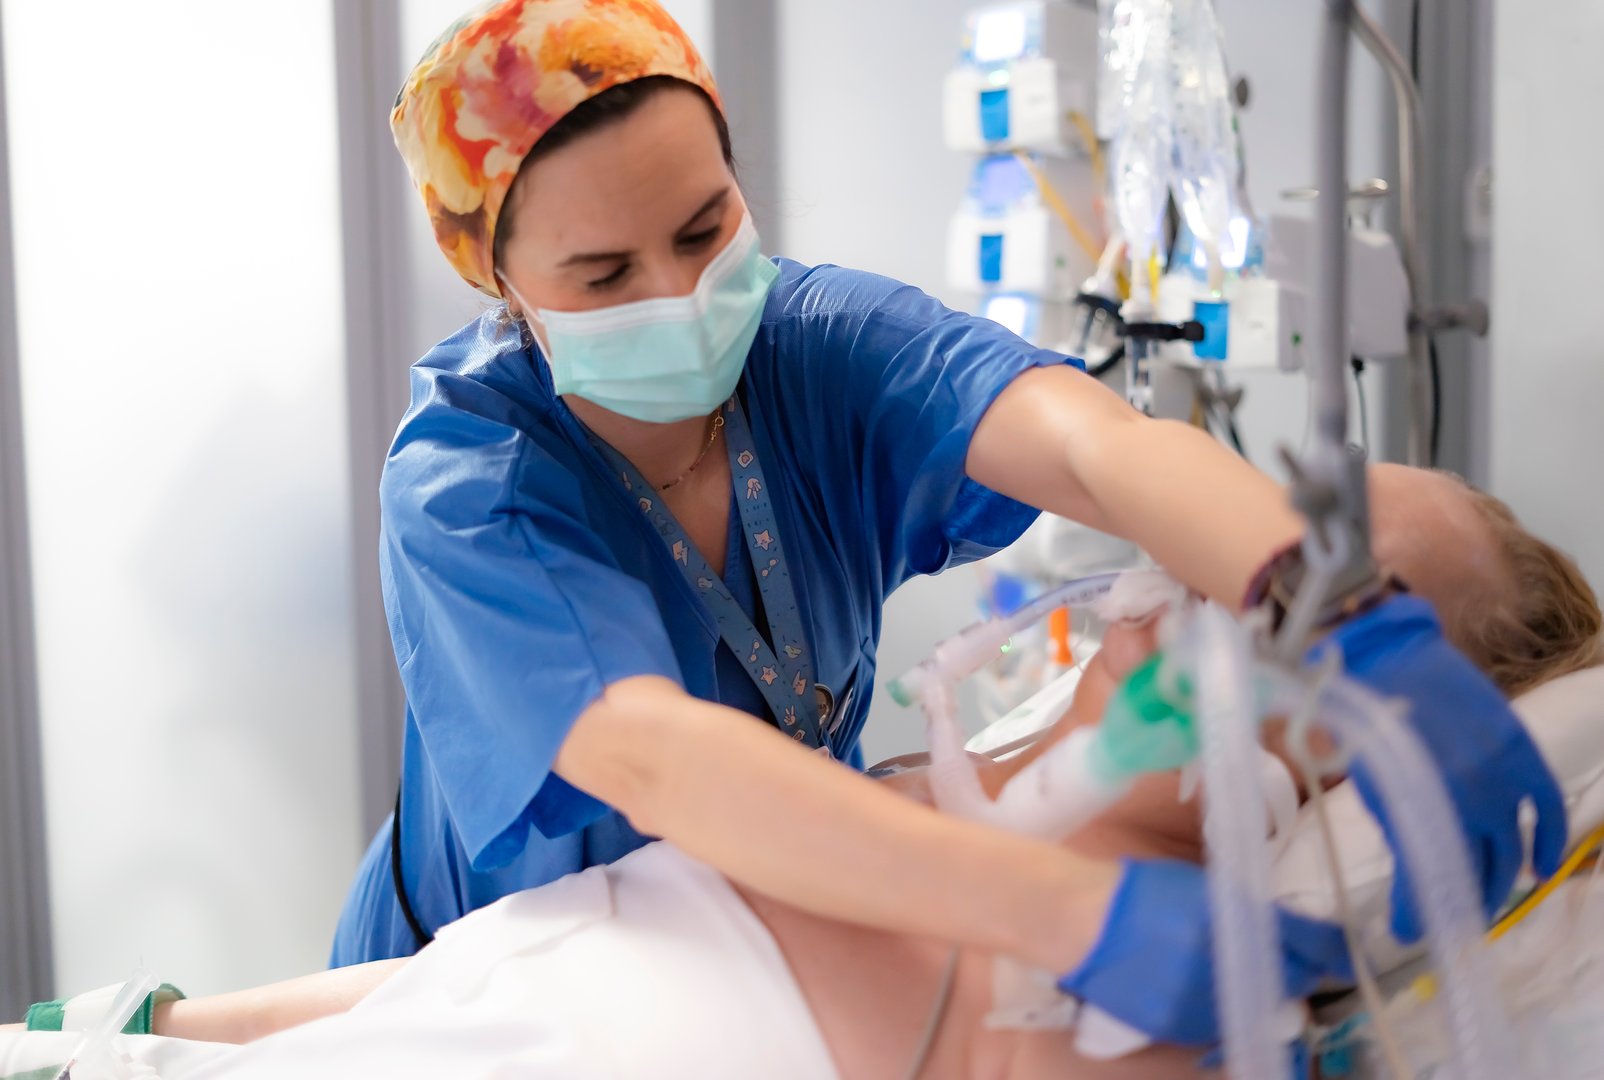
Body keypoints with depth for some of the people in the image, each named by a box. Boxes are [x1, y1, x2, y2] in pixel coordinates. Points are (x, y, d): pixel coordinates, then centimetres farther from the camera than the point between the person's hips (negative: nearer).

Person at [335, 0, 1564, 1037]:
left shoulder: (822, 341, -15)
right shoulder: (463, 488, -25)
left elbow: (1093, 444, -32)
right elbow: (654, 763, -40)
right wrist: (1080, 915, -51)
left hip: (799, 922, 2)